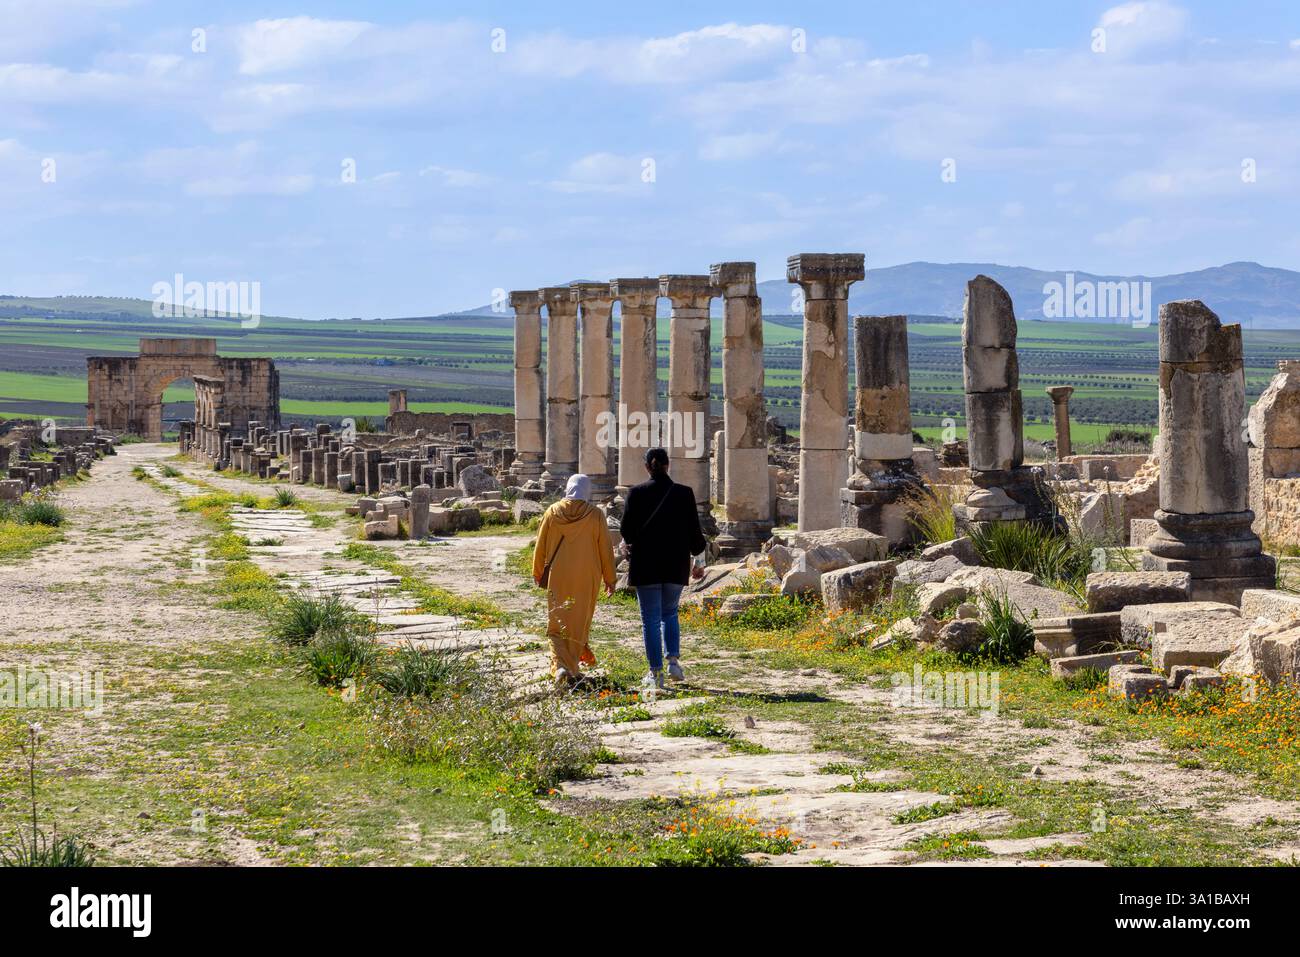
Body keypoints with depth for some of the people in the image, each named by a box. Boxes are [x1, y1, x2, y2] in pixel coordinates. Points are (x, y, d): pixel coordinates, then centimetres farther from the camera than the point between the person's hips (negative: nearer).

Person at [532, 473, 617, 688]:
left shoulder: (552, 512, -2)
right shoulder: (595, 515, -6)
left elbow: (540, 545, 6)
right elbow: (606, 549, -1)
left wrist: (537, 572, 20)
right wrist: (610, 579, 8)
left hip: (557, 576, 1)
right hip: (586, 578, 0)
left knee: (557, 623, 5)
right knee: (579, 622, 13)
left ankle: (560, 666, -15)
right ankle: (573, 668, 17)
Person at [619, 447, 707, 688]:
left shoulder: (636, 493, -5)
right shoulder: (684, 493, -2)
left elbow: (626, 530, -4)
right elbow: (695, 531, 1)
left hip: (645, 565, -2)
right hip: (676, 565, 2)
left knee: (651, 618, 5)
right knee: (670, 613, 20)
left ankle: (656, 672, 1)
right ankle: (673, 661, 3)